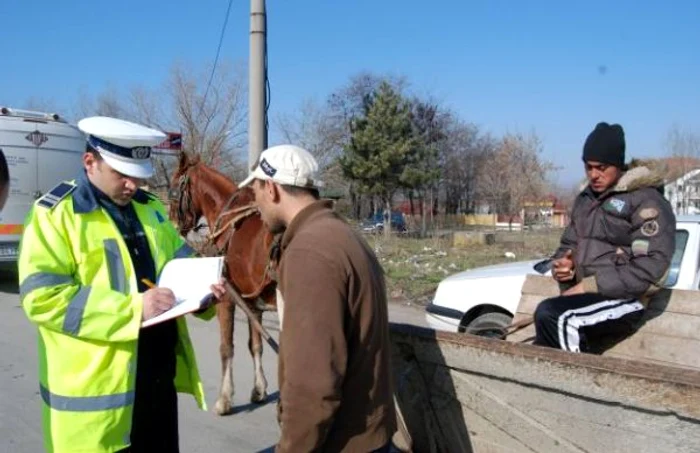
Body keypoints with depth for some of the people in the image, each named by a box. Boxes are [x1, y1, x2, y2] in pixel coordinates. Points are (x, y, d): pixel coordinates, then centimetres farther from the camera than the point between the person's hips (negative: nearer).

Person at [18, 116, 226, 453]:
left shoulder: (150, 207, 10)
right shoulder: (54, 214, -10)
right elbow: (43, 298, -20)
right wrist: (133, 309, -25)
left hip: (159, 376, 6)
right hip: (95, 387, -6)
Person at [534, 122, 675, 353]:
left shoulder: (646, 202, -7)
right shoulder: (585, 199, 17)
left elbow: (650, 269, -15)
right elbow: (568, 245, 24)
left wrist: (588, 286, -17)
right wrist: (561, 266, -2)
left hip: (622, 300, -7)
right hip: (584, 296, 7)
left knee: (549, 315, -32)